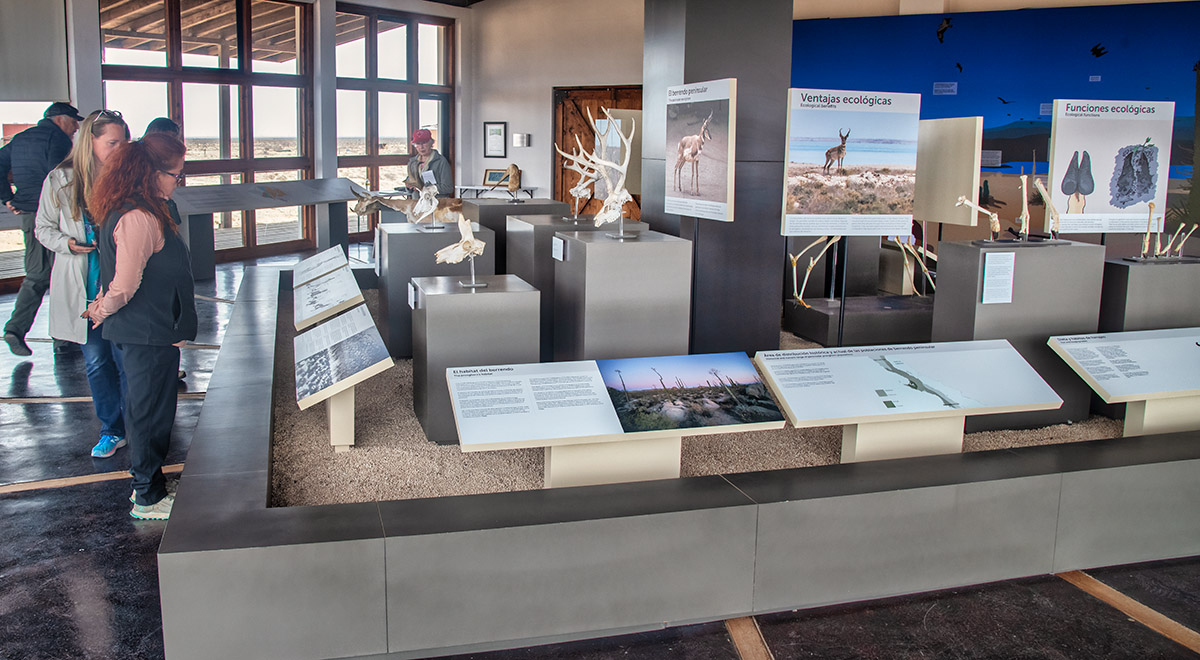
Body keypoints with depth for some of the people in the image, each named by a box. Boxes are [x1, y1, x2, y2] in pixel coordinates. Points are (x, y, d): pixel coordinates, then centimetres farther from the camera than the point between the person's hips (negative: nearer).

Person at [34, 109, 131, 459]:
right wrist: (68, 243, -12)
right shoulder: (59, 180, -1)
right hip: (81, 286, 1)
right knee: (96, 361, 9)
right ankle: (112, 430, 23)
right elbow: (43, 228, 7)